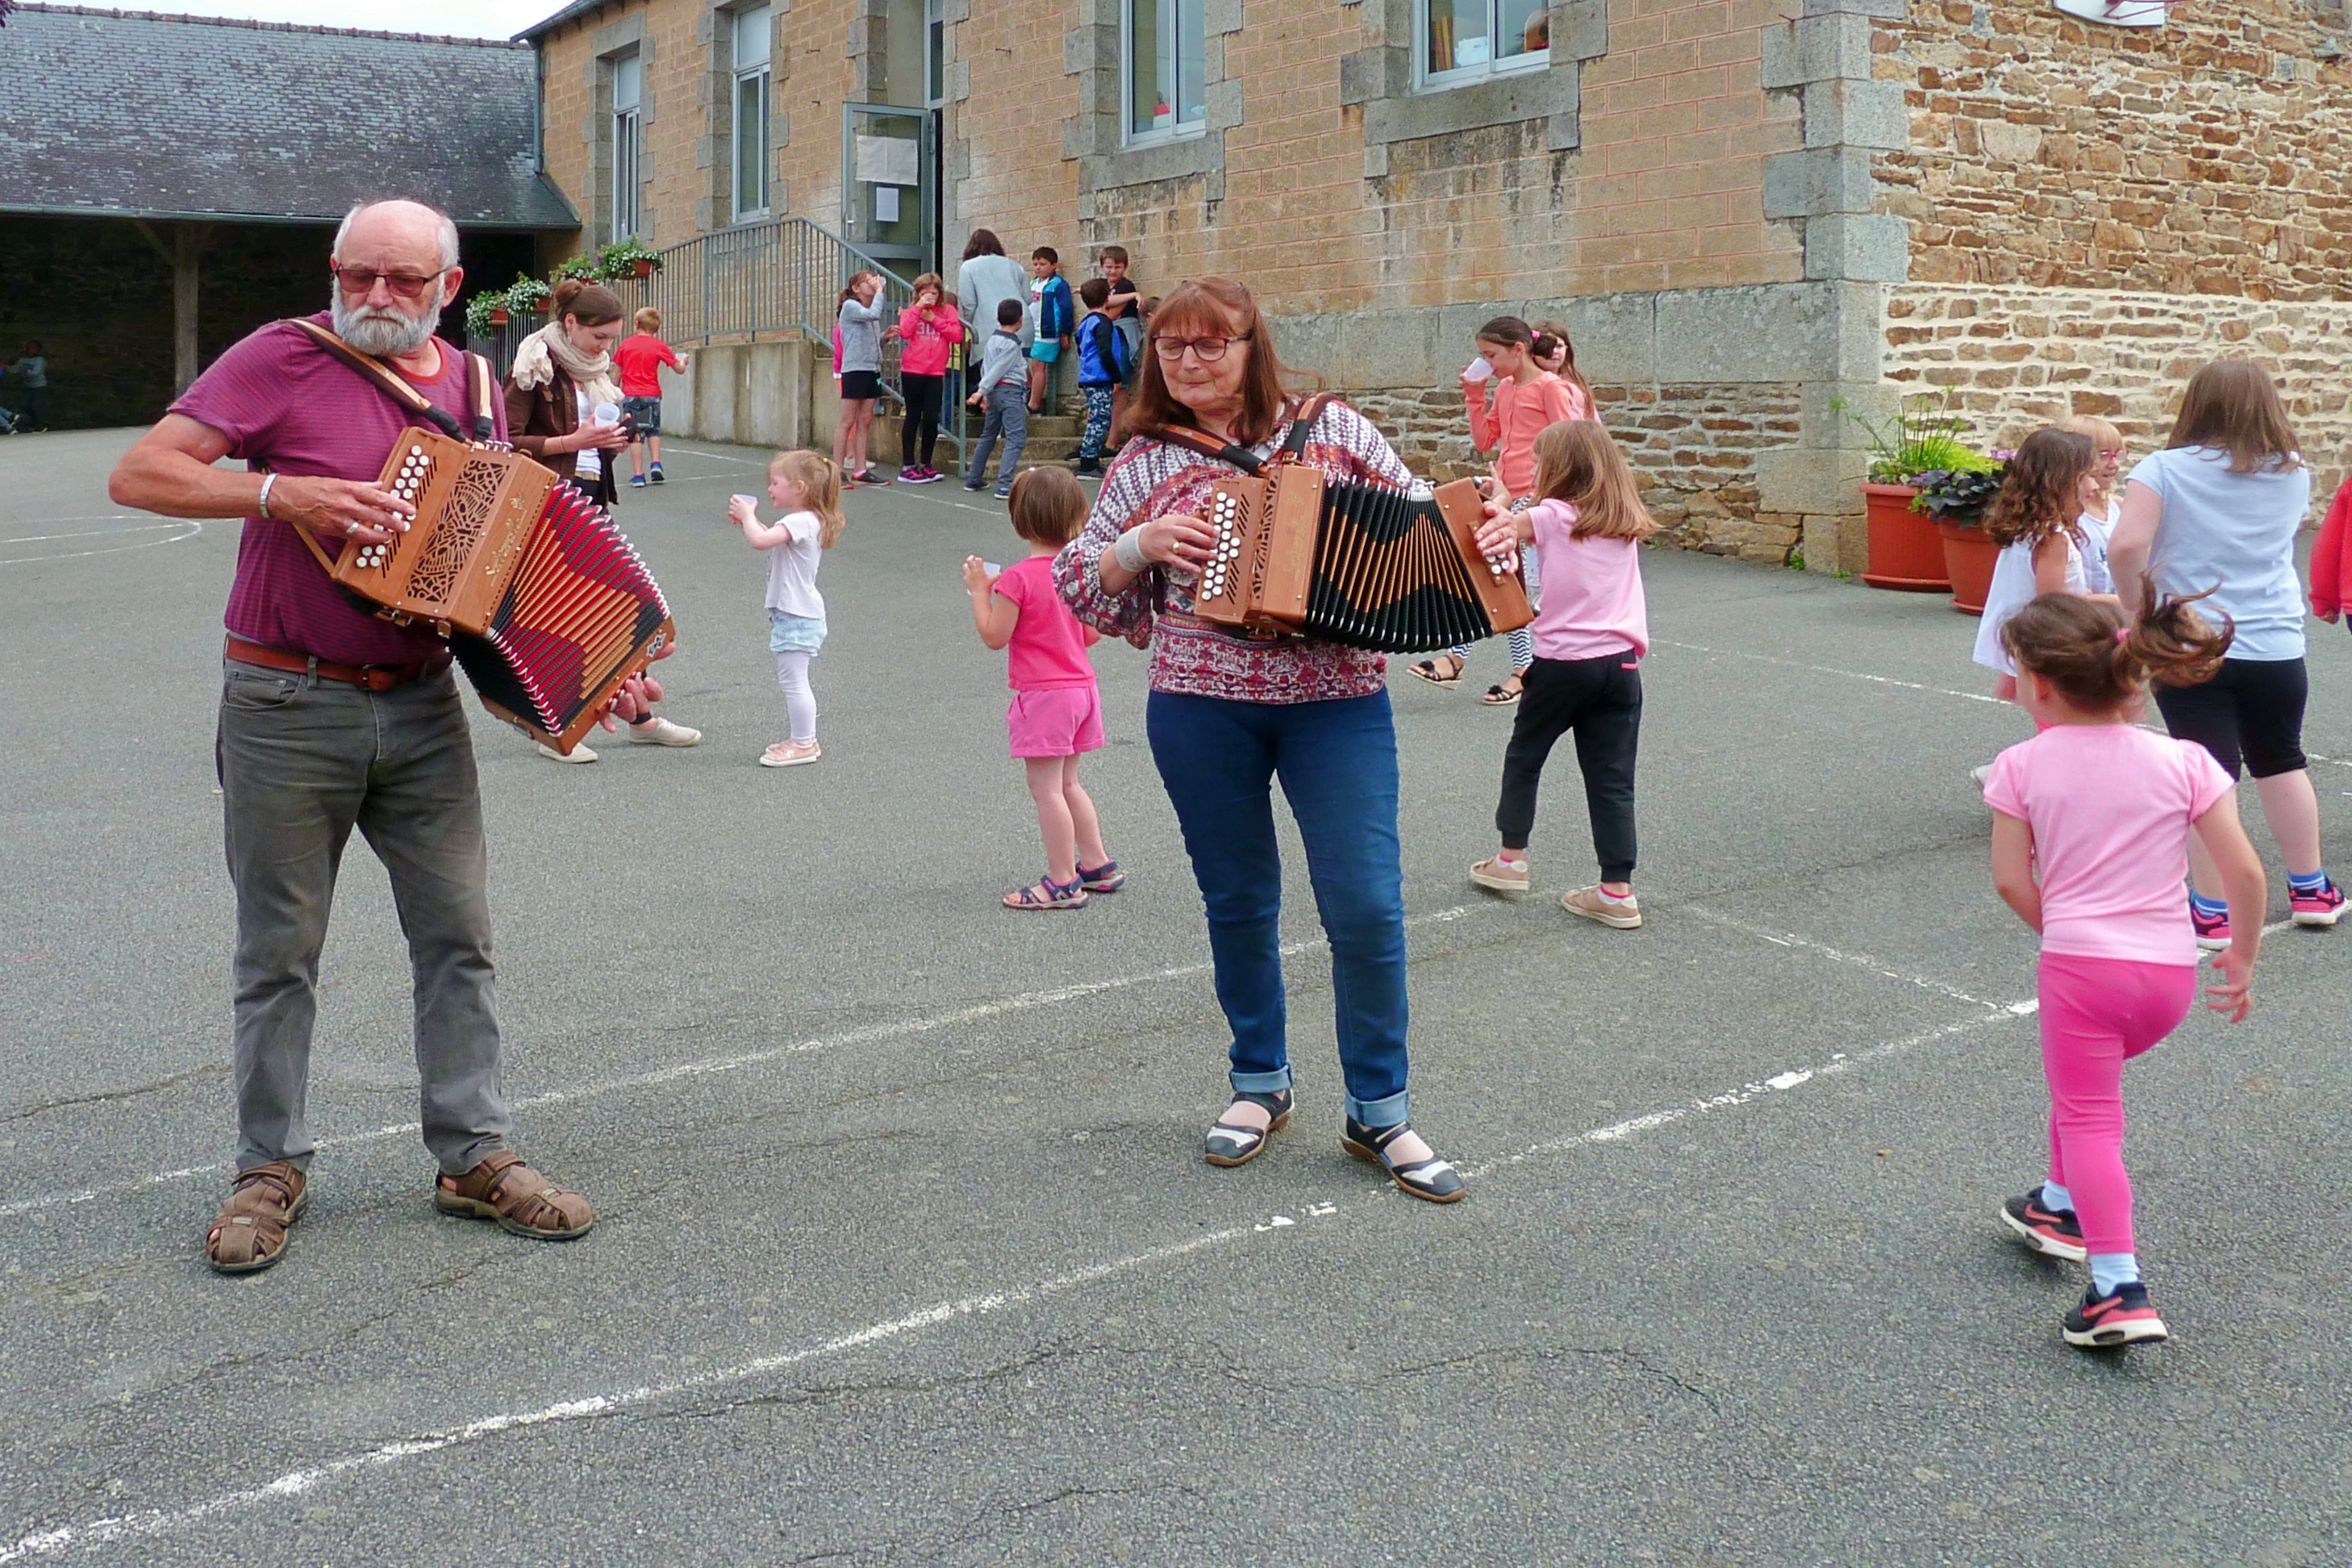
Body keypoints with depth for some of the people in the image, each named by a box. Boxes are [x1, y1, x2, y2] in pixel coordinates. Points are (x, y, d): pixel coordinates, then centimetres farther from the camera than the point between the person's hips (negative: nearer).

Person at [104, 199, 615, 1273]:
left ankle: (477, 1156, 16)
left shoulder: (472, 389, 9)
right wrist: (283, 493, -23)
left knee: (458, 935, 5)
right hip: (287, 708, -4)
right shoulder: (281, 359, -6)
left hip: (422, 708, 4)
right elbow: (137, 475, -11)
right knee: (279, 952, 5)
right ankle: (270, 1169, 19)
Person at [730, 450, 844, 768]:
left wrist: (747, 515, -14)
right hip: (794, 611, 11)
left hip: (797, 615, -11)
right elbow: (770, 539, 28)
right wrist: (750, 519, 15)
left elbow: (759, 541, -32)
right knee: (792, 679, 18)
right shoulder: (806, 521, 12)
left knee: (793, 679, -5)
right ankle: (803, 739, 26)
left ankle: (803, 744, 0)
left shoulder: (800, 522, -20)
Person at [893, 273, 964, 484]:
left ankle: (926, 464, 16)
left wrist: (933, 319, -7)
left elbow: (957, 336, -5)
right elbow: (905, 332, -14)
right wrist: (918, 307, -10)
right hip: (912, 371, -1)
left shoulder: (947, 311, 9)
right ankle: (907, 466, 7)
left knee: (932, 419, 1)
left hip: (936, 373, 1)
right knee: (913, 417, 2)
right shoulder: (911, 312, 6)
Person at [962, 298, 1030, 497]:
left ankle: (973, 479, 26)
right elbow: (997, 369, -16)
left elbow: (985, 368, 18)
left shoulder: (992, 340, 13)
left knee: (988, 436, 20)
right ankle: (1005, 485, -22)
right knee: (1016, 438, -11)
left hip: (994, 391, 9)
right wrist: (982, 390, -18)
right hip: (1010, 391, -9)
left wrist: (985, 392, 23)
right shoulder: (1011, 344, -11)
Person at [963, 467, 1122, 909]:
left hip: (1043, 695, -8)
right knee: (1067, 783, 21)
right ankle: (1098, 865, 26)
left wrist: (979, 591, -3)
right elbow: (1094, 634, 9)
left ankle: (1063, 883, 2)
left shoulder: (1018, 578, -16)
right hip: (1081, 687, 8)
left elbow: (994, 636, -13)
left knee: (1046, 788, -1)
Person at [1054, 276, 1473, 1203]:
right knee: (1238, 901, 11)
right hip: (1202, 709, 1)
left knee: (1366, 905, -5)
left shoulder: (1335, 431, 4)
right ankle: (1260, 1083, 31)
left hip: (1337, 700, -1)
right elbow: (1080, 581, 8)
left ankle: (1380, 1112, 11)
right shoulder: (1148, 461, 5)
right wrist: (1141, 545, -10)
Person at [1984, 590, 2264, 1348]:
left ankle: (2120, 1290, -9)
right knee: (2086, 1085, 28)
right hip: (2171, 973, 4)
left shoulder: (2024, 766, -5)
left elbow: (2012, 879, -3)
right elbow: (2245, 872, -3)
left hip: (2078, 964, -4)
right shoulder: (2183, 763, 0)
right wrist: (2243, 958, 10)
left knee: (2087, 1117, 2)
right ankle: (2062, 1206, 43)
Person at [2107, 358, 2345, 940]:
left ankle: (2211, 912, 3)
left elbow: (2126, 546, -20)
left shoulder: (2164, 469, -8)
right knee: (2282, 763, 21)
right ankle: (2310, 890, 34)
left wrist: (2137, 607, -5)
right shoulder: (2294, 474, 5)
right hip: (2276, 646, 4)